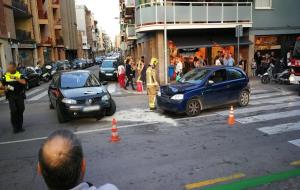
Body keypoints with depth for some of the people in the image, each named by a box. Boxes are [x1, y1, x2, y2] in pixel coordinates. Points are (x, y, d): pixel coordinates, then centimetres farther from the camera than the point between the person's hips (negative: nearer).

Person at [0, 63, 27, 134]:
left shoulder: (19, 75, 4)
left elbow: (24, 82, -13)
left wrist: (16, 78, -21)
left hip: (20, 95, 1)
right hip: (11, 96, 0)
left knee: (20, 110, 5)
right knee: (13, 111, -10)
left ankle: (20, 126, 19)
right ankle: (15, 127, 2)